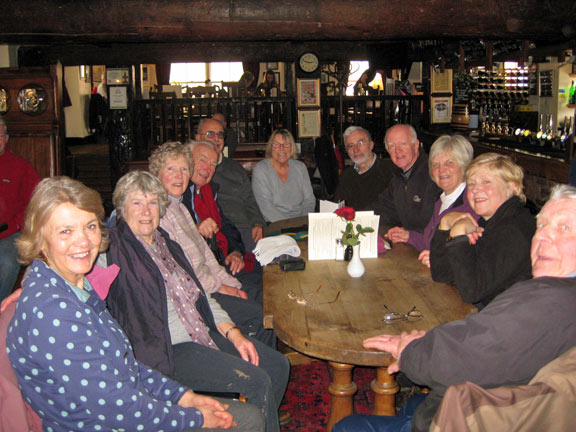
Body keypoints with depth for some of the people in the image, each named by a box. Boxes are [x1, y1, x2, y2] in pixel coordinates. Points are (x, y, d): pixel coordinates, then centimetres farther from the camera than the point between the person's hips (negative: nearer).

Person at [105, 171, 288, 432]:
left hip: (205, 333, 8)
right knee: (258, 382, -19)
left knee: (278, 366, 4)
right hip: (168, 350, -8)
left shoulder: (167, 244, 14)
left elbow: (200, 295, 15)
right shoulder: (114, 251, -8)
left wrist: (233, 333, 6)